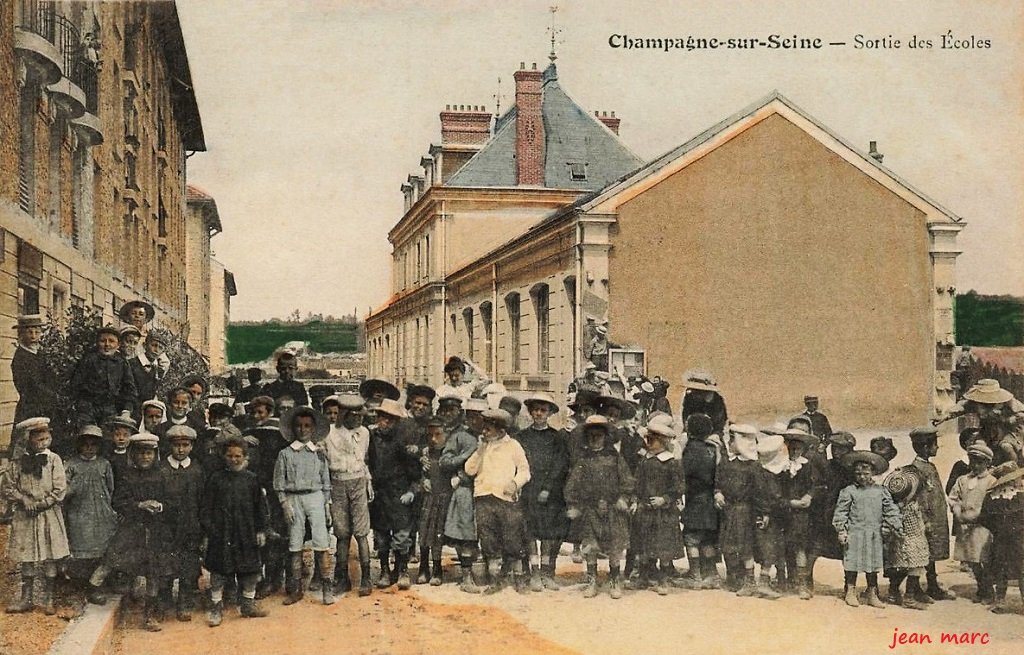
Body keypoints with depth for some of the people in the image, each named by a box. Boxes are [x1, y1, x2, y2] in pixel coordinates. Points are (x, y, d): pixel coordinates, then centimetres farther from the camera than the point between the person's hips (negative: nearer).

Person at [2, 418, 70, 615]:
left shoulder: (53, 460, -4)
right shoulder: (19, 462, 2)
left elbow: (60, 491, -7)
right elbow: (7, 487, 3)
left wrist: (39, 504, -12)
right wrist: (24, 500, -11)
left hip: (49, 516, -2)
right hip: (24, 517, 2)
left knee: (49, 558, 2)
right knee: (26, 558, 7)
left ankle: (47, 599, 11)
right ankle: (26, 599, 16)